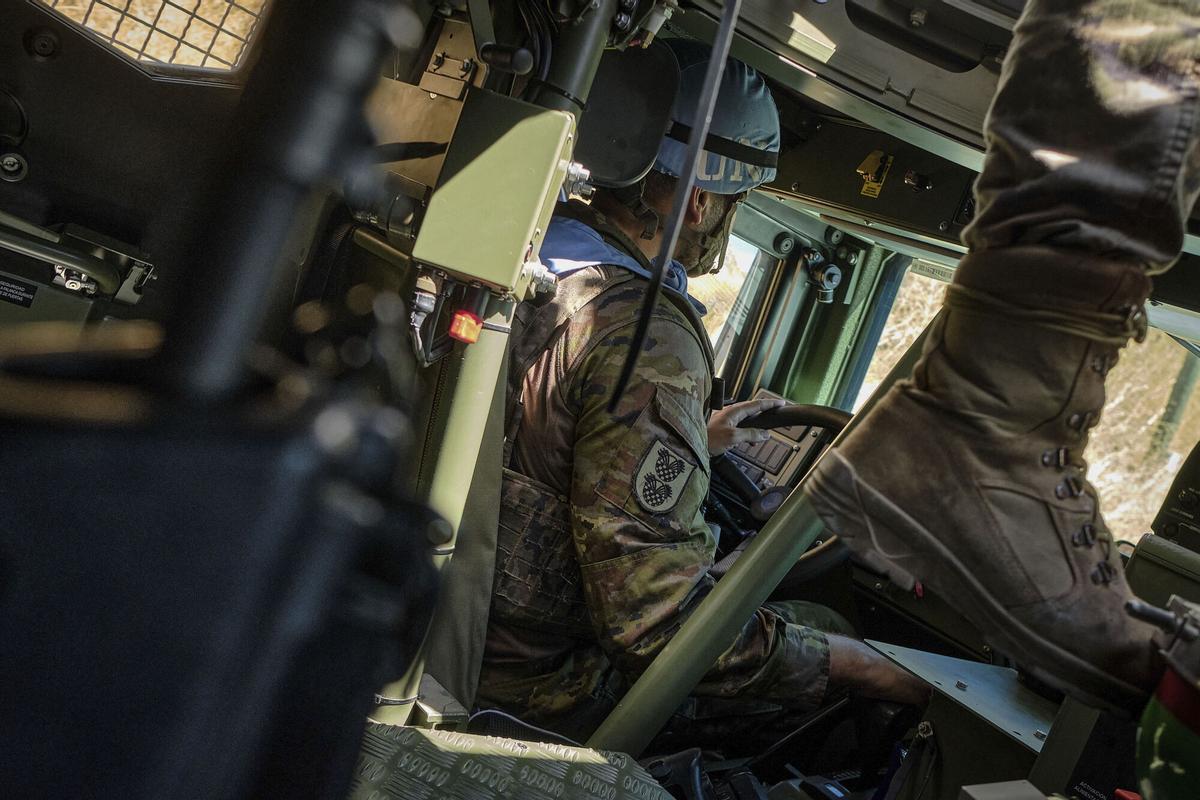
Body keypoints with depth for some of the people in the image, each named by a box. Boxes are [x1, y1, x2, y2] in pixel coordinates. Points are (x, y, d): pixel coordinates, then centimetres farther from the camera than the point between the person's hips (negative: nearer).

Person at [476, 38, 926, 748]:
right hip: (541, 692, -8)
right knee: (825, 629, 7)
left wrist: (697, 442, 23)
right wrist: (865, 668, -19)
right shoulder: (646, 345, -29)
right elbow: (661, 625, -29)